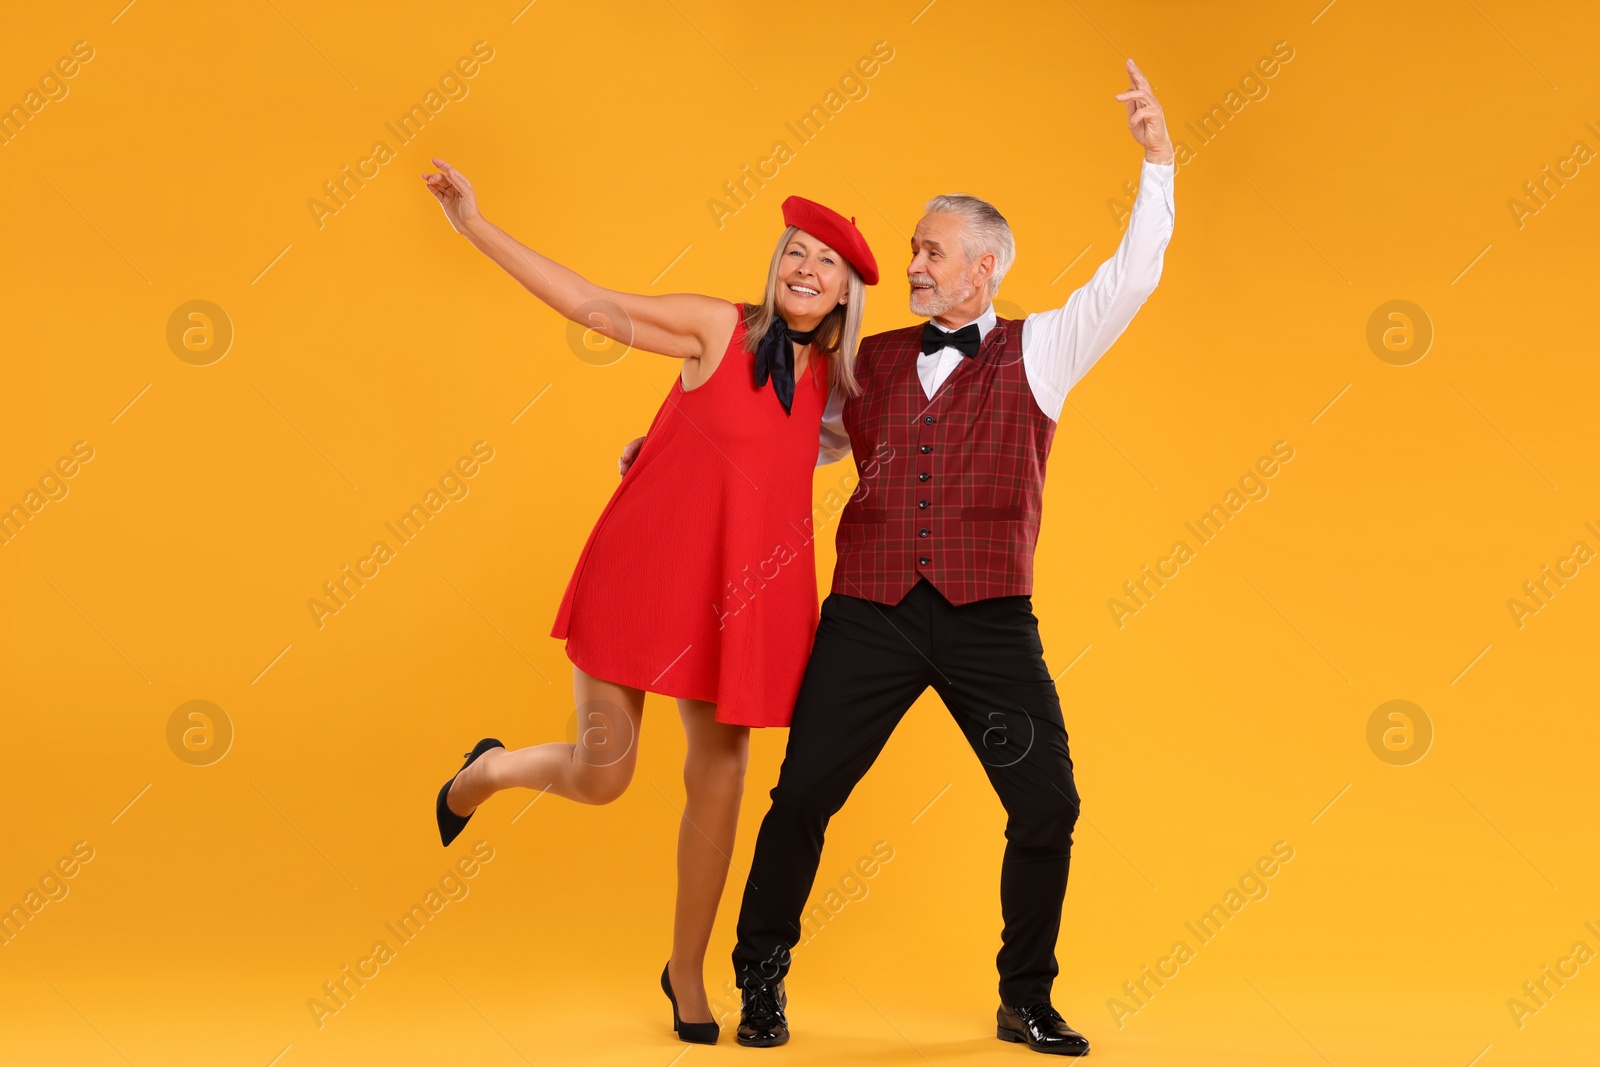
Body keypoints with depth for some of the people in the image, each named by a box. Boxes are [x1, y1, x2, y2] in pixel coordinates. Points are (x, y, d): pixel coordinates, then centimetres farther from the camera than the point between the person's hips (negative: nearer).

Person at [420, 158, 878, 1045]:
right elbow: (595, 307, -6)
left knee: (719, 781, 4)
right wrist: (476, 227, -10)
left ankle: (687, 974, 23)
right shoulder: (719, 329, -5)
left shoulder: (831, 378, 8)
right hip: (642, 568, -4)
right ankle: (486, 771, 32)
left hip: (737, 595, 4)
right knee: (602, 774, -3)